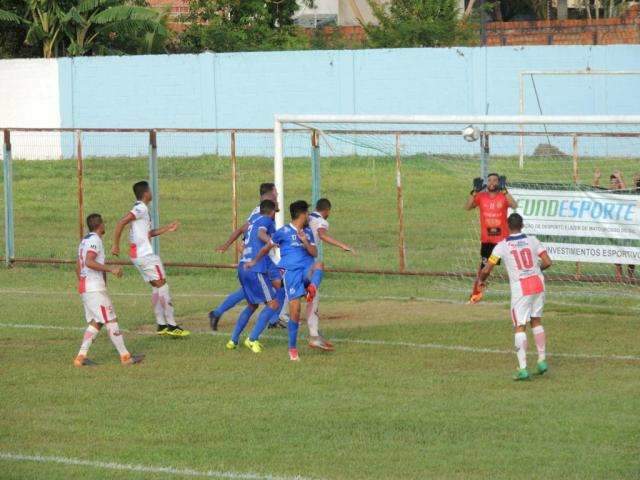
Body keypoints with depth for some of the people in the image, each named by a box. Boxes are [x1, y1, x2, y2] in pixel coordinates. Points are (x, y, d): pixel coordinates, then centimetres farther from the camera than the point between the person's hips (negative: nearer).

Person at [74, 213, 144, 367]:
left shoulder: (84, 241, 18)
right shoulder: (95, 240, -11)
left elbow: (78, 267, 22)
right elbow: (89, 262, -24)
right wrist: (111, 269, -23)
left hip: (84, 287, 10)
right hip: (95, 289, -10)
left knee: (95, 322, 9)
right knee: (111, 321, -6)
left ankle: (81, 357, 2)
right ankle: (125, 357, -4)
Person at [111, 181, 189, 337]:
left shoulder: (140, 208, 18)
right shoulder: (141, 208, -13)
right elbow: (122, 222, -23)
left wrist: (167, 229, 27)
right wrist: (116, 245, -21)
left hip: (137, 255, 10)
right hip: (145, 254, -10)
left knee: (156, 287, 13)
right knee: (162, 285, -6)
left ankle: (161, 325, 13)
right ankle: (171, 325, -6)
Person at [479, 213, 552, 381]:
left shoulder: (502, 246, -5)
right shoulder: (532, 240, 2)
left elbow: (487, 269, -4)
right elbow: (547, 262, 0)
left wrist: (482, 280, 18)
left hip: (520, 288, -4)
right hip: (538, 284, 4)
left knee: (520, 327, -2)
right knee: (536, 321, 21)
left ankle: (523, 368, -11)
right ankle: (542, 360, 24)